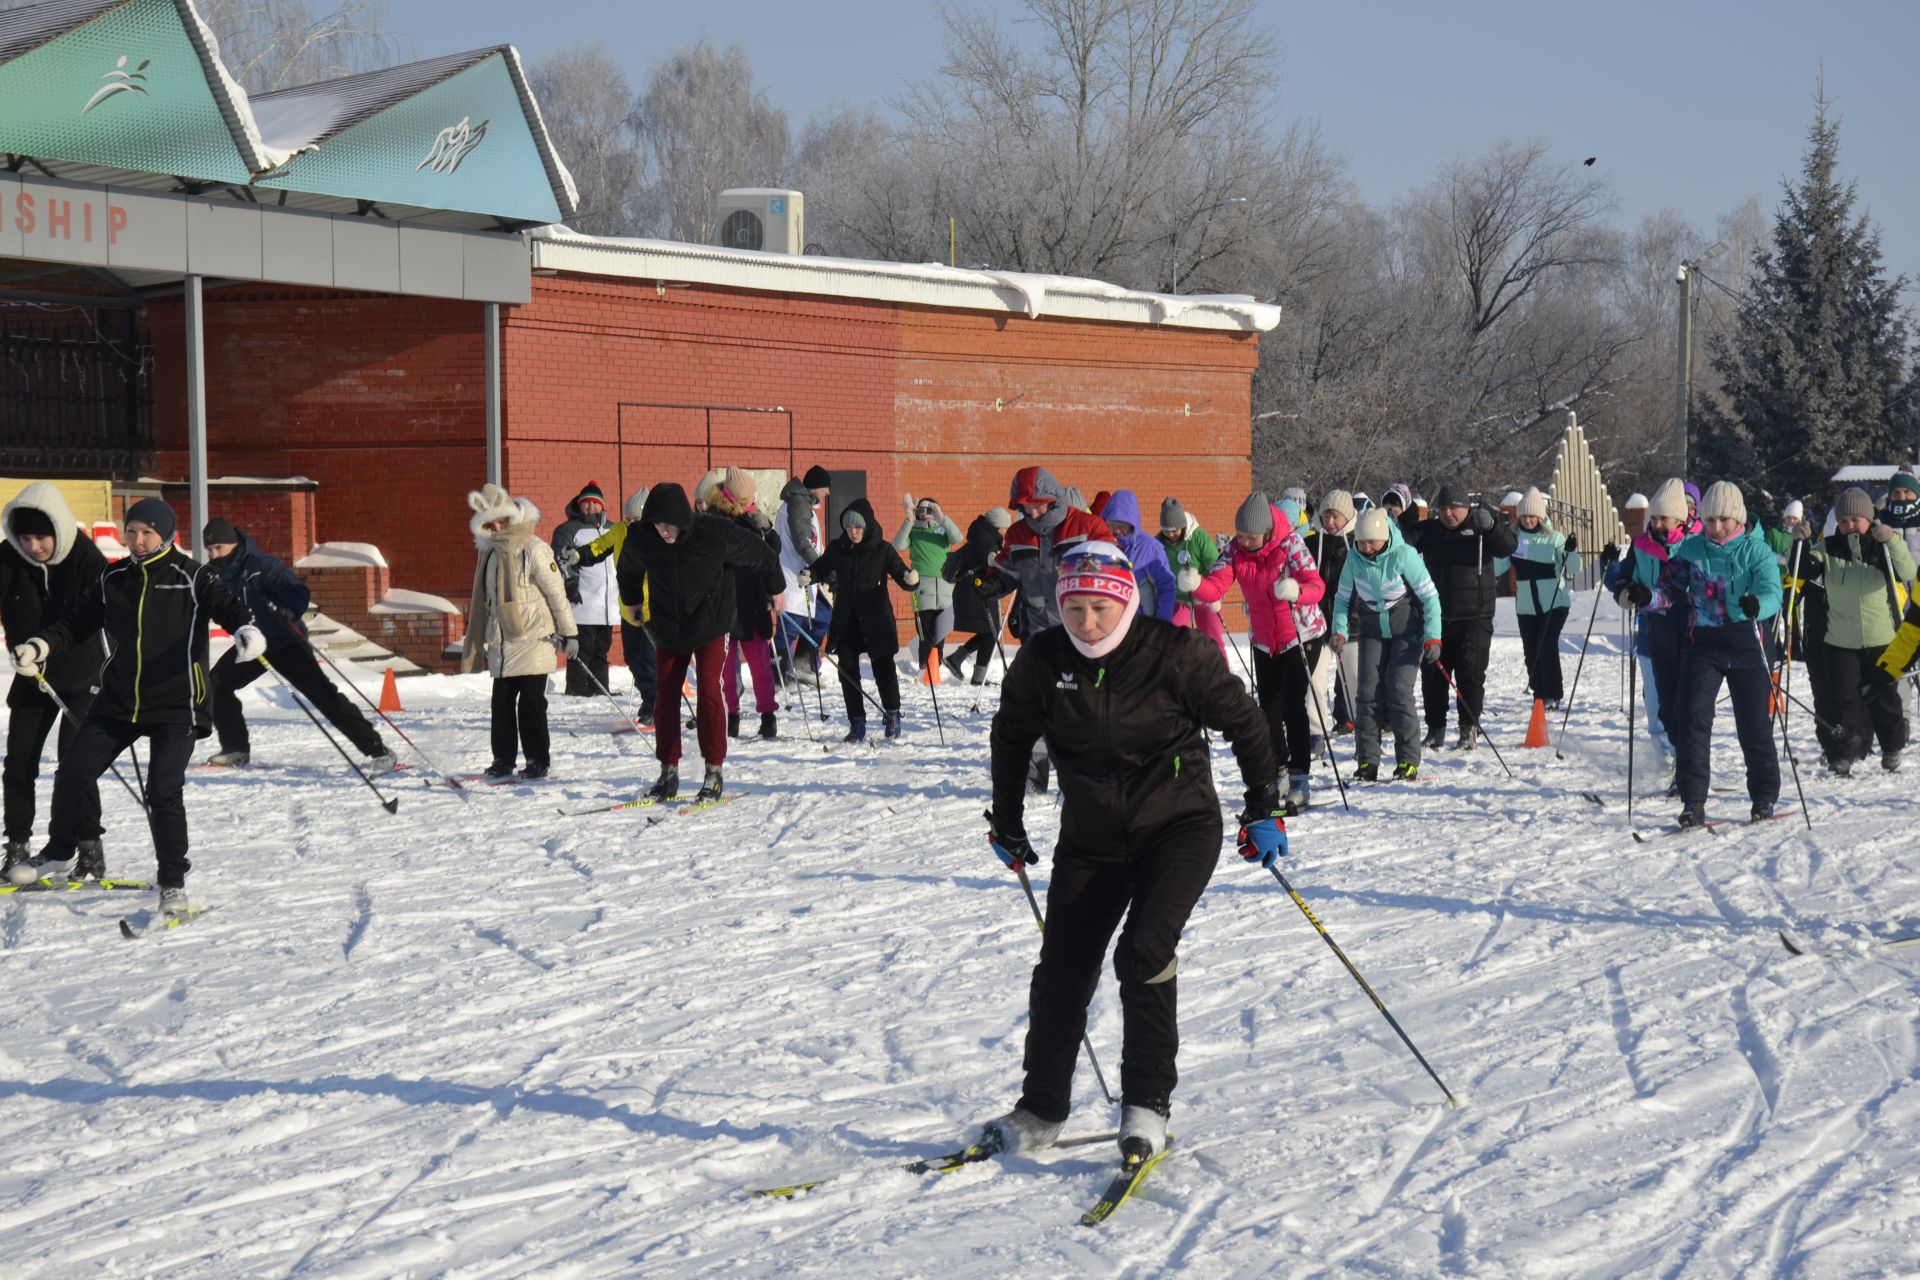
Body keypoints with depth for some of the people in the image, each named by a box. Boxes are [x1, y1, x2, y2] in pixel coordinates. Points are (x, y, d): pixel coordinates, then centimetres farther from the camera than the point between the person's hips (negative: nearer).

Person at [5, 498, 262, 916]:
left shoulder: (191, 577, -6)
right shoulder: (113, 579, 8)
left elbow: (226, 606, -16)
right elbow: (78, 621, 15)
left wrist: (245, 628, -38)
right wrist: (42, 645, 0)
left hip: (176, 705, -5)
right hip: (117, 701, 5)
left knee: (164, 792, -13)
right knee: (72, 772, 8)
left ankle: (173, 881, 2)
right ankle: (60, 851, 33)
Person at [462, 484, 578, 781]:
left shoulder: (533, 549, -10)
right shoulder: (489, 551, 13)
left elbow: (557, 592, -8)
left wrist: (568, 633, -7)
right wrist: (478, 640, 22)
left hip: (533, 639, -6)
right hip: (501, 643, 7)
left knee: (531, 701, -3)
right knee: (502, 702, 8)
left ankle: (538, 759, 7)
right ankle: (503, 759, 18)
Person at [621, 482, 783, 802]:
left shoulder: (716, 533, -23)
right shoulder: (640, 541, -14)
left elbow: (761, 556, -5)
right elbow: (628, 572, 13)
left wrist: (776, 589, 10)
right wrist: (631, 600, 29)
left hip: (710, 624, -3)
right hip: (667, 629, 3)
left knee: (709, 691, -12)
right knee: (665, 695, 3)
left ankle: (714, 771, -5)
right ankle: (668, 771, 14)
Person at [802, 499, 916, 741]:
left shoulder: (882, 550, -6)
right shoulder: (837, 549, 1)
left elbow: (902, 576, -8)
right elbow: (822, 568, 13)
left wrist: (911, 579, -31)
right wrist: (809, 576, -9)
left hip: (876, 620, -3)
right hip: (845, 620, 3)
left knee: (883, 667, 2)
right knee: (848, 670, 2)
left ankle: (892, 714, 22)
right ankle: (856, 722, 11)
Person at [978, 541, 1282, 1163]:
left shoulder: (1176, 652, -16)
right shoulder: (1042, 660, -8)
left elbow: (1244, 724, -3)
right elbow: (1011, 737, 11)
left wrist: (1263, 808, -2)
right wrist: (1007, 824, 16)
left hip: (1180, 825, -3)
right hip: (1091, 839, 3)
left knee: (1144, 952, -21)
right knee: (1061, 971, 2)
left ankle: (1148, 1103, -6)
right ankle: (1041, 1108, 19)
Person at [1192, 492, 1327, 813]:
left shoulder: (1290, 543, -22)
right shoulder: (1236, 549, -10)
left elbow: (1316, 586, -32)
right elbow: (1216, 587, -22)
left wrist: (1295, 590, -54)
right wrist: (1195, 585, -44)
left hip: (1302, 635, -5)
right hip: (1265, 640, 5)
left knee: (1293, 706, -13)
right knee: (1268, 710, 11)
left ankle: (1299, 783, -8)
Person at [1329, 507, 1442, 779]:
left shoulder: (1404, 555, -19)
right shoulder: (1354, 559, -7)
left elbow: (1429, 596, -13)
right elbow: (1343, 598, 6)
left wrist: (1433, 637, -18)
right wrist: (1340, 630, -8)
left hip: (1406, 631, -4)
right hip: (1371, 631, 4)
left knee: (1399, 691, -13)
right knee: (1368, 693, -5)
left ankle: (1409, 761, -5)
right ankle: (1367, 762, 0)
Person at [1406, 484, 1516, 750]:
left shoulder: (1480, 527, 0)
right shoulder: (1429, 530, 8)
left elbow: (1507, 546, -13)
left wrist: (1490, 525, -31)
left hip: (1474, 617, -3)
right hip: (1435, 616, 3)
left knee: (1470, 671, -3)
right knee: (1432, 673, 6)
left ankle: (1469, 728, 6)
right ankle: (1435, 728, 17)